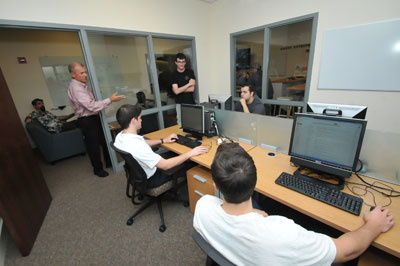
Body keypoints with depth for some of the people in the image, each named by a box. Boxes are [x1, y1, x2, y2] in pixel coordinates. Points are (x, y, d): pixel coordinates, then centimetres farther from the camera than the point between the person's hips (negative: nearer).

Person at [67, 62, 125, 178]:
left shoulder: (81, 84, 10)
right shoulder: (75, 88, -21)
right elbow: (91, 106, -30)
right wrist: (110, 100, -30)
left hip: (94, 117, 9)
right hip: (87, 120, -9)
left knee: (104, 140, 17)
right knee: (93, 145, 5)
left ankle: (109, 162, 35)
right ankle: (98, 169, 24)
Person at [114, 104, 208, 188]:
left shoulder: (120, 136, -9)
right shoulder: (137, 146, -39)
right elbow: (166, 165, -34)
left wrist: (164, 140, 10)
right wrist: (190, 153, -27)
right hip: (150, 179, -8)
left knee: (172, 154, 19)